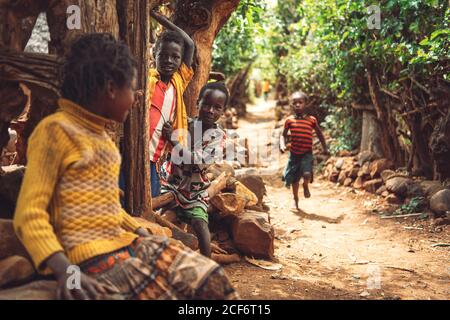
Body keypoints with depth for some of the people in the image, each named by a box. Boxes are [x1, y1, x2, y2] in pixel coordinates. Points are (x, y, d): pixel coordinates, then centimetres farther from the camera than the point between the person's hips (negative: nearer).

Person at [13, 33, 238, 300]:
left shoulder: (102, 136, 18)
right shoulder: (55, 130, -9)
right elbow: (29, 214, -15)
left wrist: (144, 234, 12)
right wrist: (63, 269, -28)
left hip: (128, 244, 8)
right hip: (92, 256, -8)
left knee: (212, 279, -3)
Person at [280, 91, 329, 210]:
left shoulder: (312, 120, -2)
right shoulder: (289, 121, -1)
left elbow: (320, 134, 11)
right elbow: (283, 135, 9)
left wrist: (325, 148, 8)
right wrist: (282, 145, -10)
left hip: (307, 153, -2)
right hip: (294, 154, 2)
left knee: (306, 174, -24)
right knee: (294, 179, 12)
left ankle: (306, 186, 12)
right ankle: (296, 200, 35)